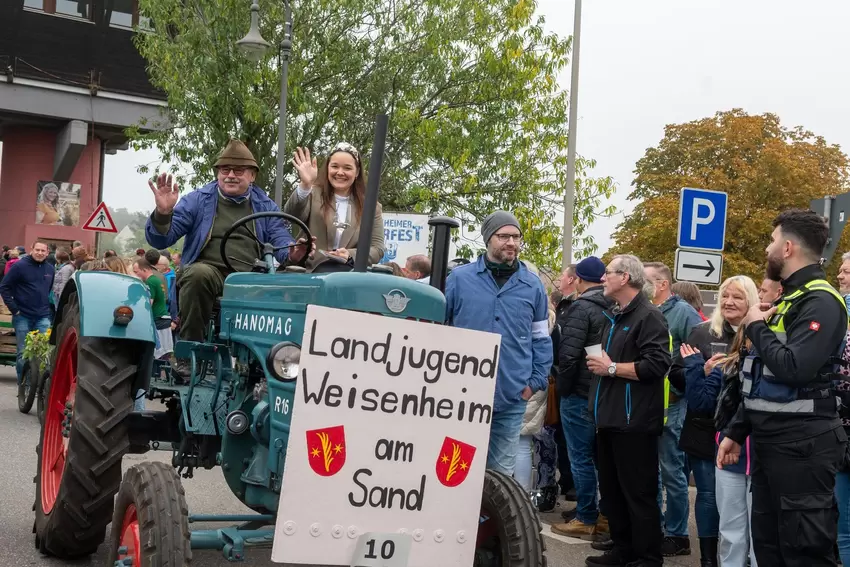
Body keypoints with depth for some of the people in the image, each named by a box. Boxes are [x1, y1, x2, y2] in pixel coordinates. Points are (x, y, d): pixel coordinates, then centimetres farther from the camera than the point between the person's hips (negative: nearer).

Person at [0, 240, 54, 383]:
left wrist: (49, 306, 12)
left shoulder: (50, 269, 8)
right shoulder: (20, 266, -7)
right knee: (23, 352, 3)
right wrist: (13, 309, -9)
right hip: (23, 316, -3)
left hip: (43, 317, 3)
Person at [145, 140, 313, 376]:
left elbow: (280, 238, 4)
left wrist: (292, 253, -21)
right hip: (209, 269, -1)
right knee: (199, 274, -37)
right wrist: (163, 213, -19)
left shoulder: (265, 206, 18)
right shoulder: (198, 200, 11)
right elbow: (161, 240, 4)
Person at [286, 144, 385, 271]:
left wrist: (351, 255, -14)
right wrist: (305, 185, -31)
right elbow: (291, 216, -14)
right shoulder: (313, 194, 6)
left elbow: (378, 249, 6)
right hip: (311, 272, -1)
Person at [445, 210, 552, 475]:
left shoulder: (533, 285, 6)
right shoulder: (459, 278, -2)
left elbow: (541, 339, 12)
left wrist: (536, 381, 3)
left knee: (501, 473, 12)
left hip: (512, 398, 2)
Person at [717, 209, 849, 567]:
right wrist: (736, 431, 19)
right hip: (770, 443, 10)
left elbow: (793, 368, -28)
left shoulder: (820, 302, -14)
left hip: (801, 446, -10)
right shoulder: (788, 299, 17)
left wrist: (756, 327, -12)